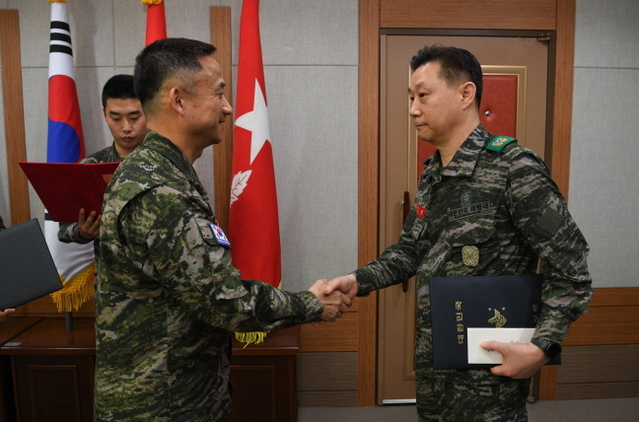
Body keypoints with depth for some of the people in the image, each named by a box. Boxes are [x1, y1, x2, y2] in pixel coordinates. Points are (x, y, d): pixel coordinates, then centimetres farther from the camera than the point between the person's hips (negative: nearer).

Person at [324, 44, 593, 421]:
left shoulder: (513, 169, -16)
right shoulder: (432, 177, 7)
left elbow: (570, 264, -16)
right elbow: (409, 251, 13)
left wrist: (541, 347, -21)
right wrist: (358, 280, 0)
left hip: (488, 366, -7)